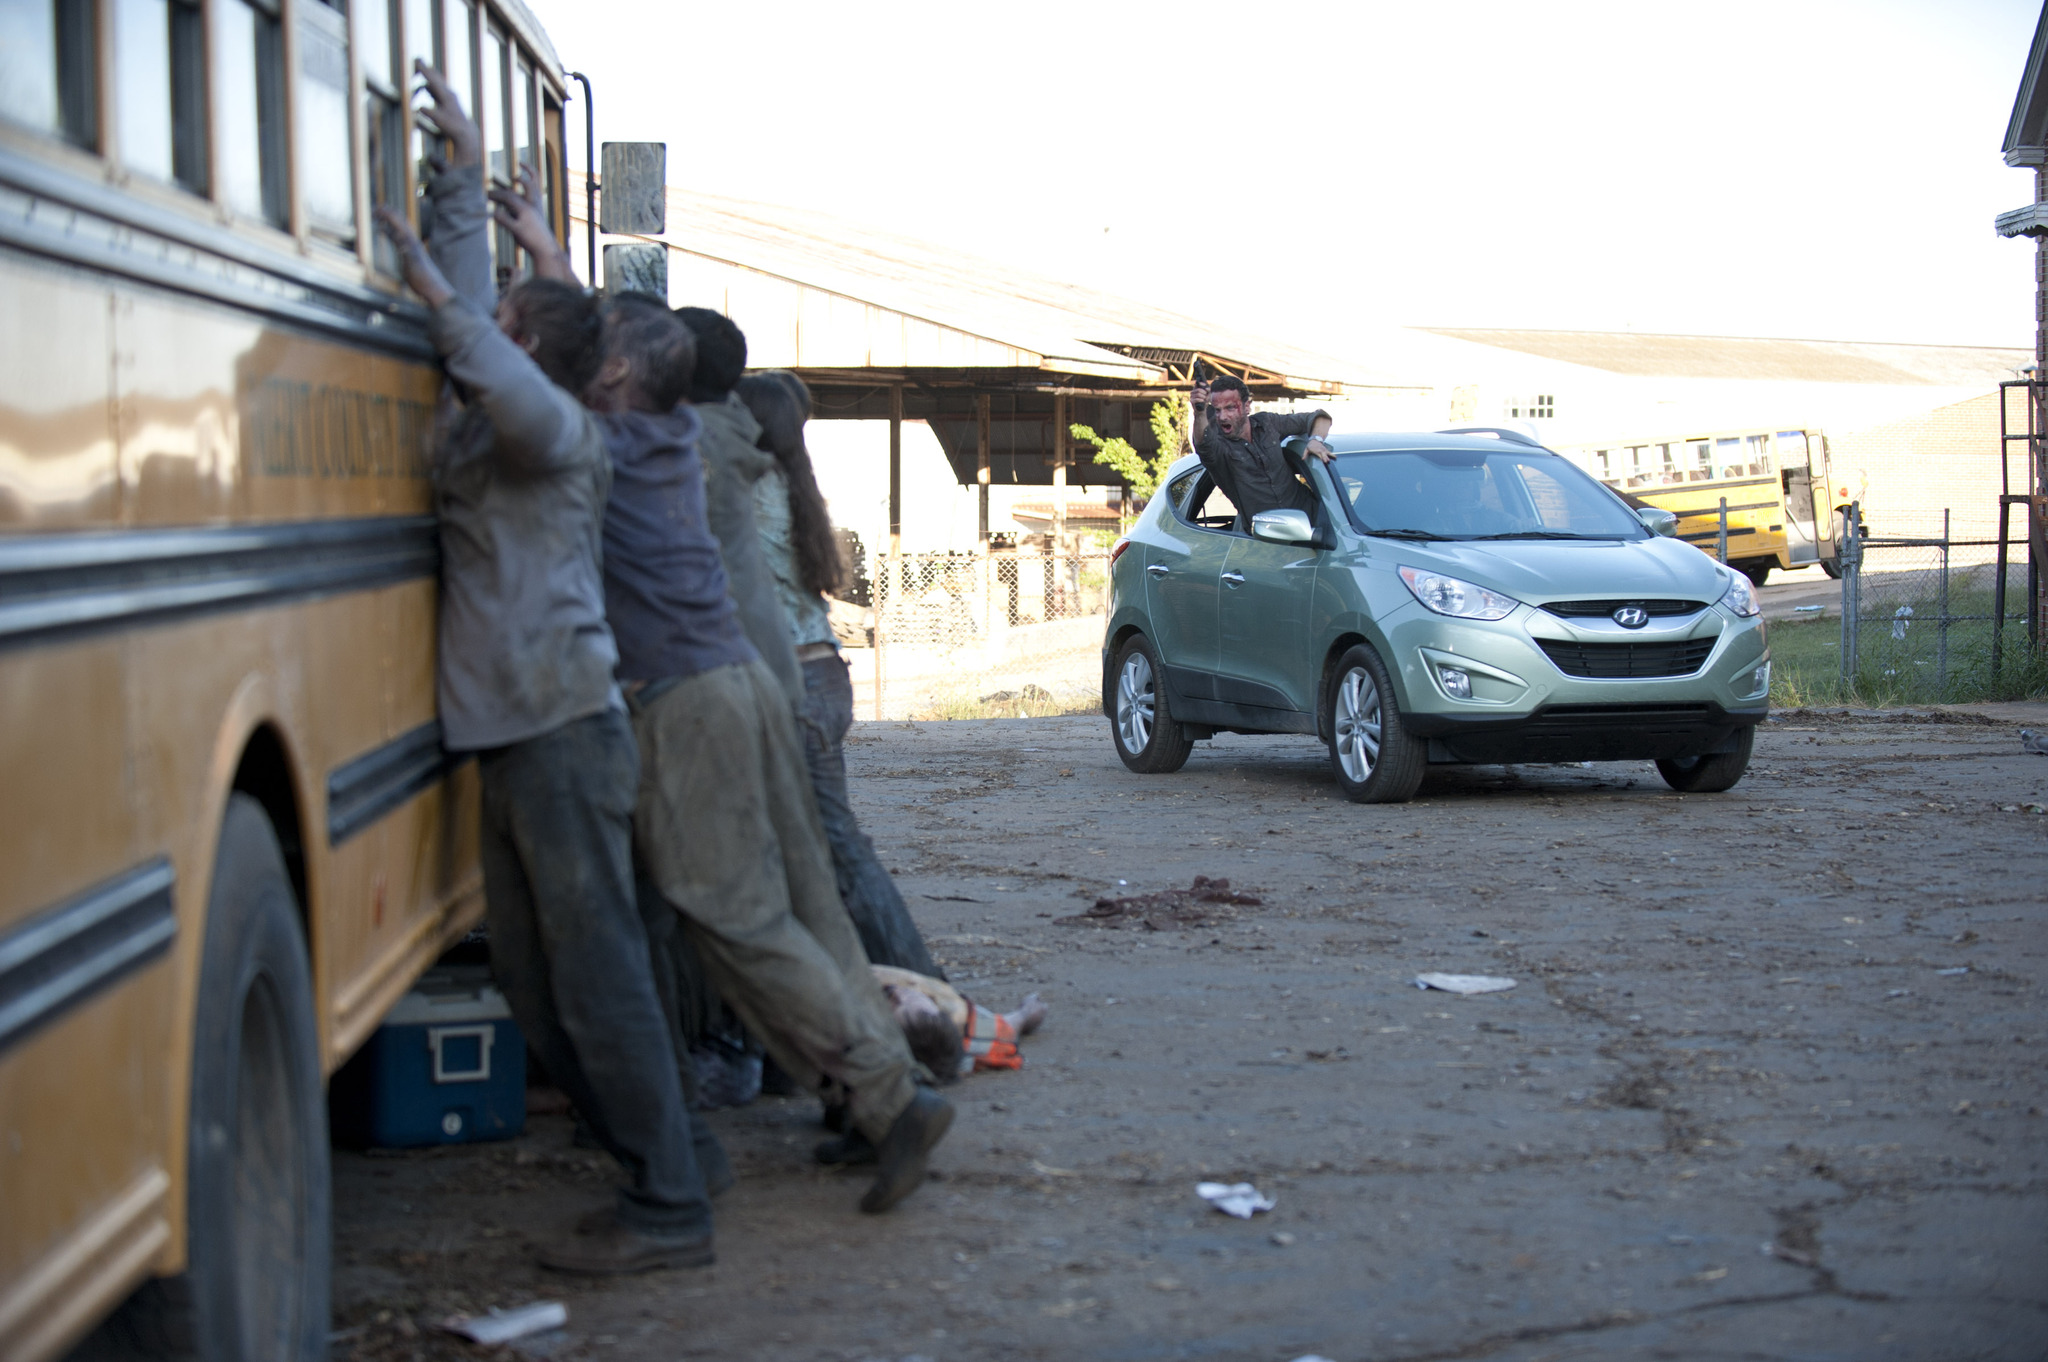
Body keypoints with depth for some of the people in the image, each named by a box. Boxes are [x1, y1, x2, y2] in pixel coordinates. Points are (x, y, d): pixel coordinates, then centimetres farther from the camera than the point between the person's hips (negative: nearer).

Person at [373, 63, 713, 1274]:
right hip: (518, 740, 10)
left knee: (598, 972, -10)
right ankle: (654, 1154, 21)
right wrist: (462, 177, 30)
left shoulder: (560, 433, -7)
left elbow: (516, 393, -33)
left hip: (564, 733, -10)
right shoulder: (504, 433, 18)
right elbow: (469, 335, 29)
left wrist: (438, 287, -25)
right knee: (532, 975, 12)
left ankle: (670, 1211, -8)